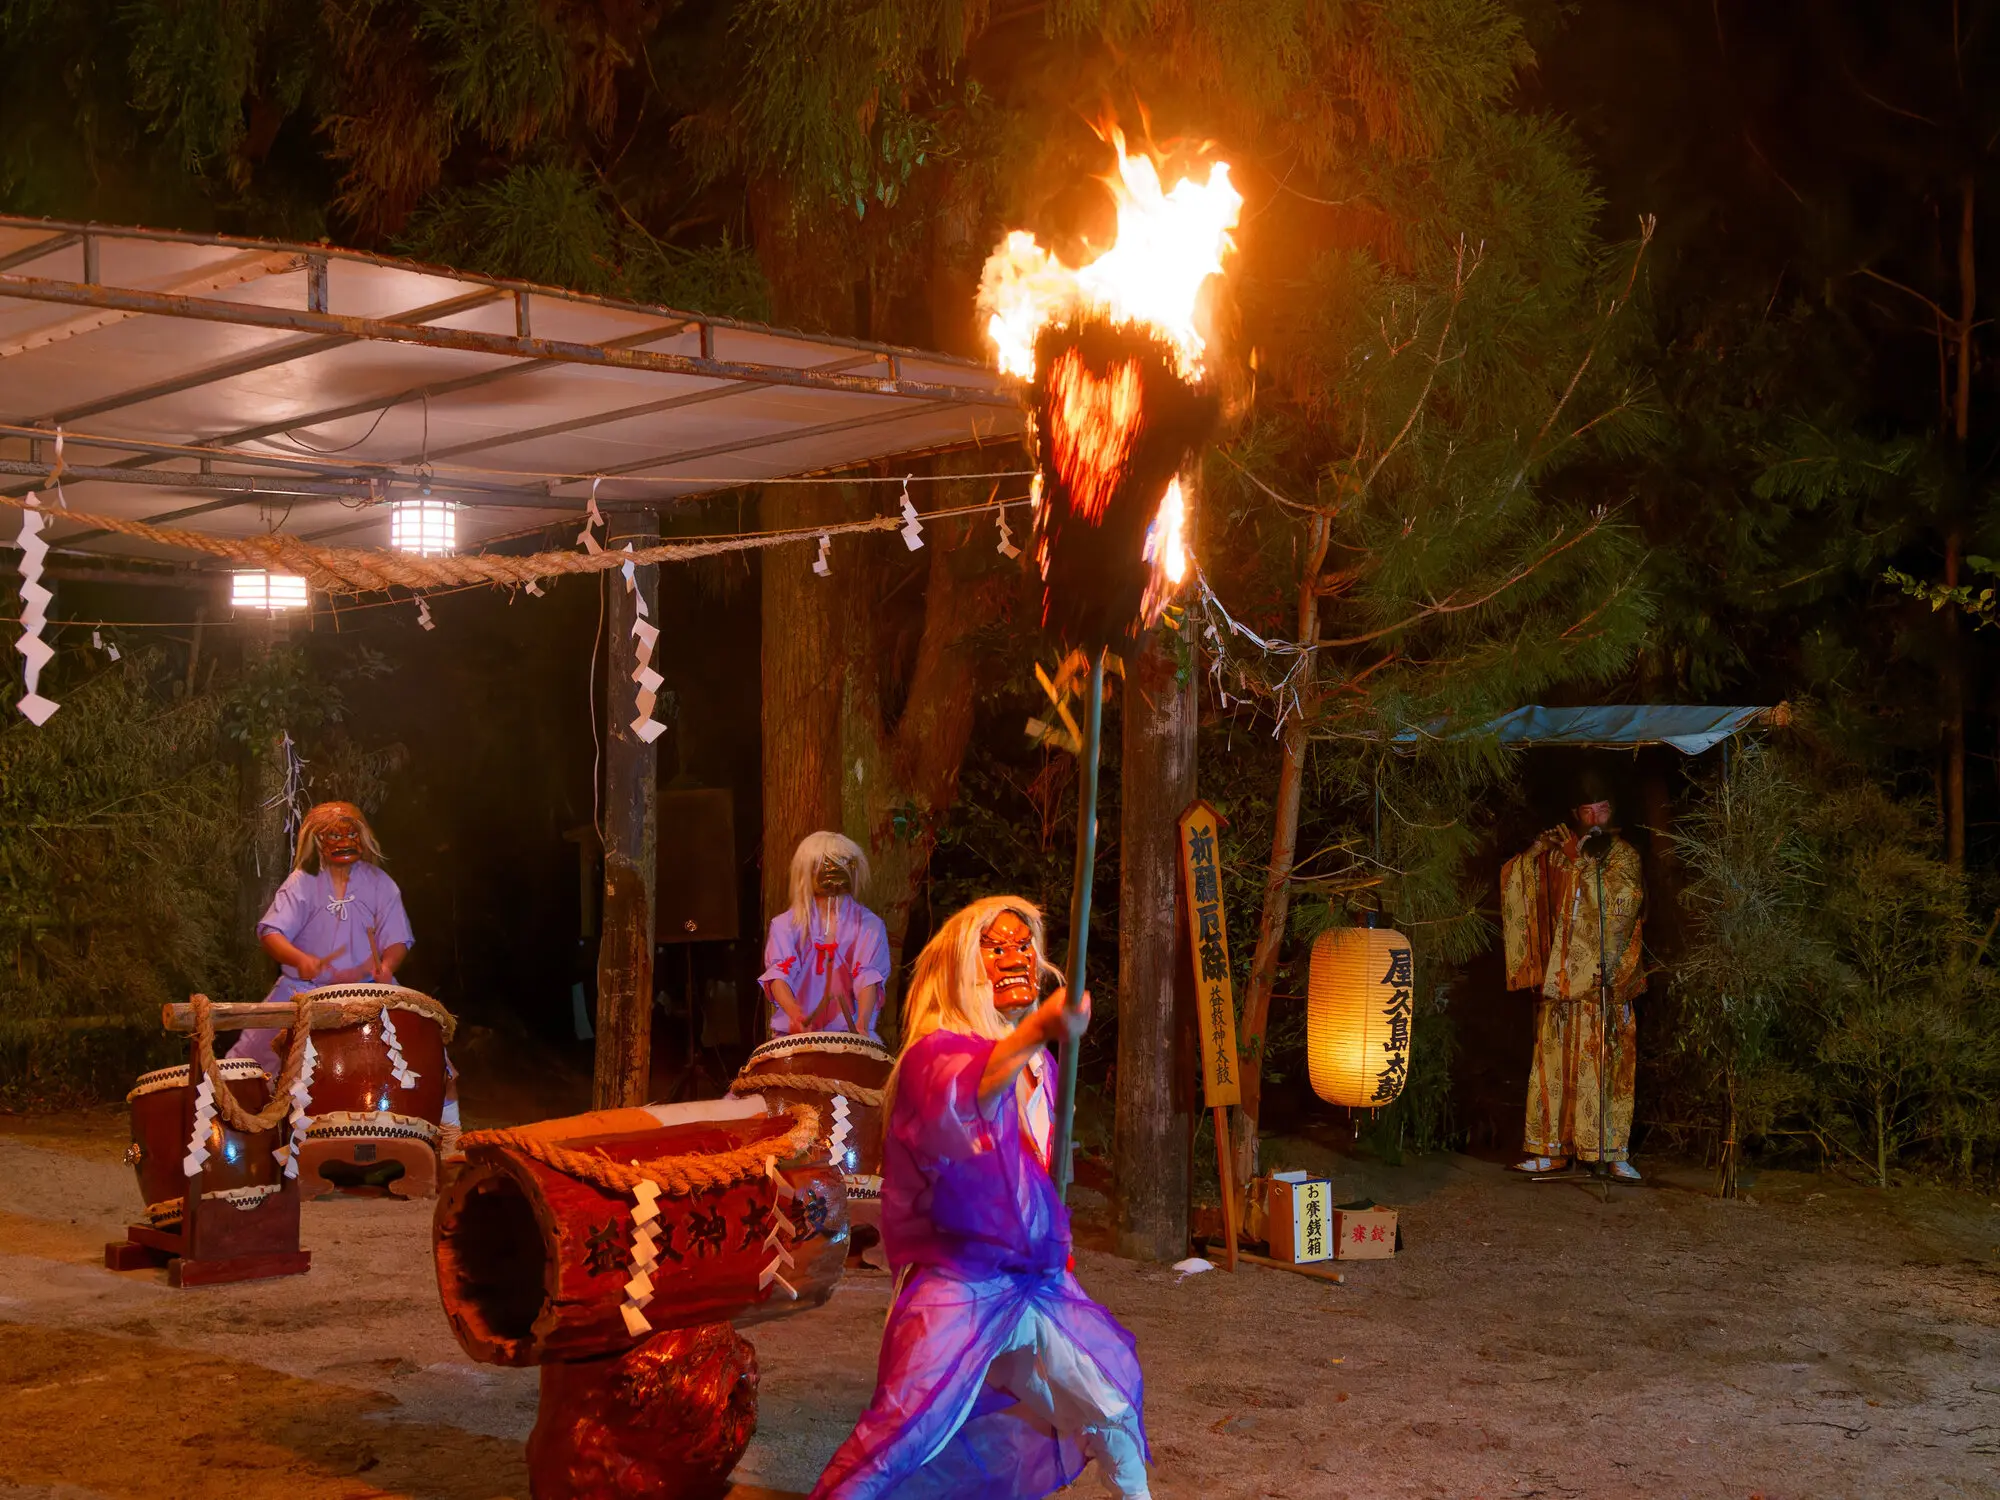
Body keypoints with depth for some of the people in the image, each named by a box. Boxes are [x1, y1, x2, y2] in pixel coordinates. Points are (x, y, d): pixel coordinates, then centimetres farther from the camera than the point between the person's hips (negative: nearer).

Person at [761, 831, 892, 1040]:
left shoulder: (868, 926, 6)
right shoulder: (785, 925, 8)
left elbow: (869, 978, -9)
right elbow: (779, 975, -7)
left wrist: (861, 1024, -27)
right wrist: (795, 1013, -27)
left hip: (849, 1032, 0)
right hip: (795, 1034, 0)